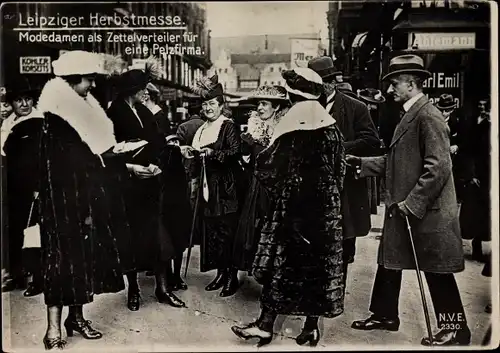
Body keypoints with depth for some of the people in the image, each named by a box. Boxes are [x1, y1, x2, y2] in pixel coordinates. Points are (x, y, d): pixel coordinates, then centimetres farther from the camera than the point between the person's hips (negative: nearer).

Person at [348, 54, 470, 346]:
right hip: (404, 209, 10)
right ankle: (385, 315, 32)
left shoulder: (428, 116, -17)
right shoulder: (410, 115, 13)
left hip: (427, 212, -10)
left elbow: (438, 167, -23)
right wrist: (363, 163, 10)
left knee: (437, 271, 3)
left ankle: (455, 329, 19)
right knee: (389, 262, 17)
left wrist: (412, 203, -21)